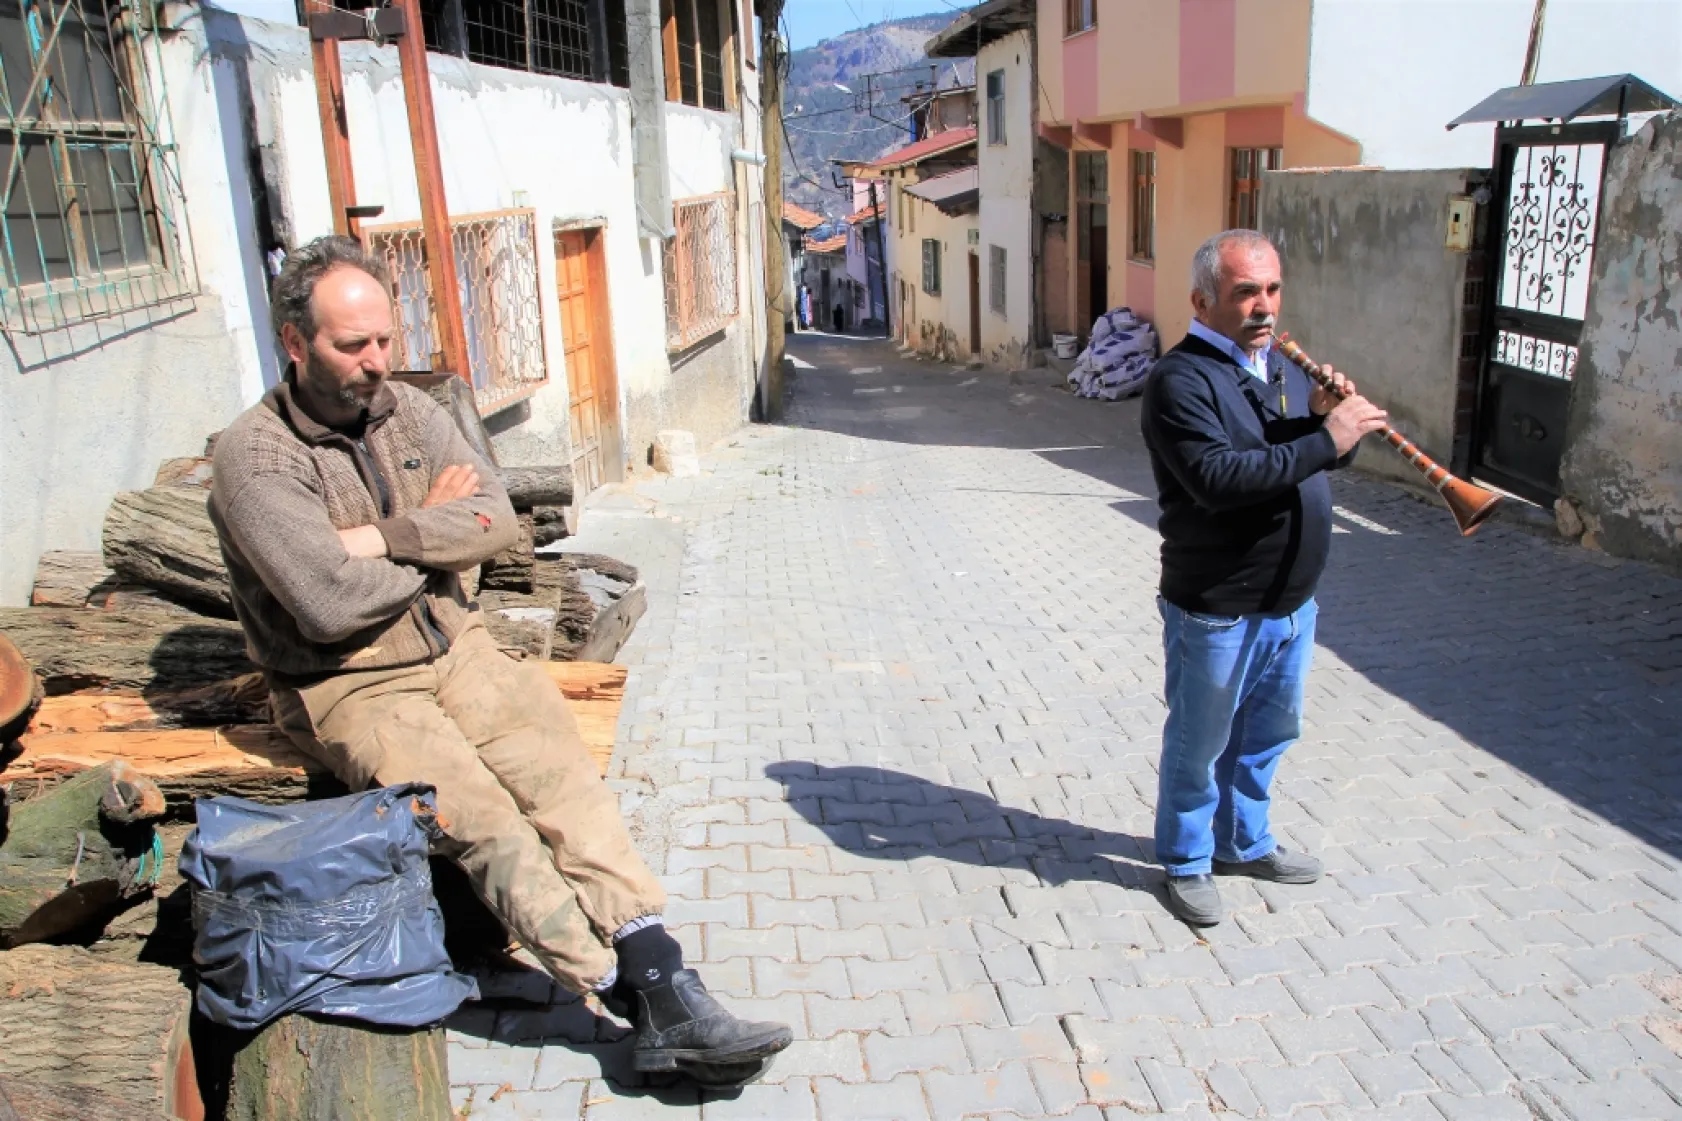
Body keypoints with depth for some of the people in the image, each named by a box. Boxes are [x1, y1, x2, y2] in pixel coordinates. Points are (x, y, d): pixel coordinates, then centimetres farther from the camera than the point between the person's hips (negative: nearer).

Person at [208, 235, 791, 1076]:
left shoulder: (410, 411, 8)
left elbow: (496, 519, -4)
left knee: (563, 772, -18)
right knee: (482, 819, -24)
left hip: (455, 650, 5)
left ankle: (664, 991, -21)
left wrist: (383, 539, -15)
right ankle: (642, 1003, -19)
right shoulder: (254, 456, -10)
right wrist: (435, 536, -6)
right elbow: (329, 604, -21)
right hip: (350, 689, -4)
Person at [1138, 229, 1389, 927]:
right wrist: (1324, 439, -30)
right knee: (1199, 743, 10)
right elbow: (1217, 478, -30)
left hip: (1292, 601, 8)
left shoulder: (1282, 365, 10)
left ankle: (1244, 843, 42)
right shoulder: (1182, 380, -17)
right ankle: (1186, 861, 29)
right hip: (1217, 611, -8)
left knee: (1268, 735, 22)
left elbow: (1321, 461, 15)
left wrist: (1333, 419, -7)